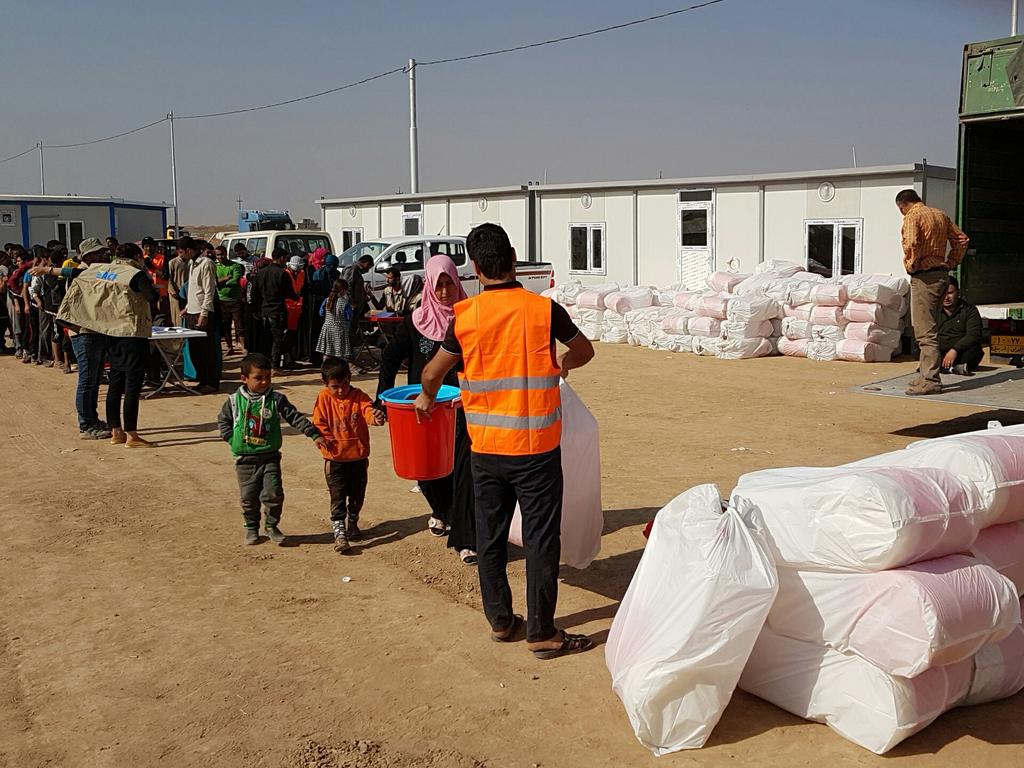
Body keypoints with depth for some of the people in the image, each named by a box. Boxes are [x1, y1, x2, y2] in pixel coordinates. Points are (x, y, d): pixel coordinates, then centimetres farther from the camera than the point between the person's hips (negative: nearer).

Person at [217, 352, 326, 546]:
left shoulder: (277, 400, -5)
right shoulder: (235, 401, -2)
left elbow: (296, 418, -7)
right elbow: (223, 419, 12)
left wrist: (314, 435, -15)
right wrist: (232, 439, 0)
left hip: (270, 457, 0)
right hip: (245, 460, 1)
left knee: (274, 493, -5)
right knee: (249, 497, 8)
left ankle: (271, 526, 16)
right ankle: (251, 528, 28)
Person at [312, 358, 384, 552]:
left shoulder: (359, 396, -4)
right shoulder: (324, 398, -5)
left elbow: (368, 409, -22)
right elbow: (319, 423, -3)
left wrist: (375, 417, -45)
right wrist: (328, 441, -15)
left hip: (358, 456, 2)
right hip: (335, 458, -2)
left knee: (357, 494, 15)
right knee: (337, 497, -3)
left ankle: (352, 524, 36)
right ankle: (339, 533, -1)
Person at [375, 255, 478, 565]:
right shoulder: (416, 321, 1)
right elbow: (391, 357, 3)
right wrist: (382, 397, -7)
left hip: (461, 410, -2)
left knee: (464, 470, -9)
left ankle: (465, 539, -1)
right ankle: (443, 512, 44)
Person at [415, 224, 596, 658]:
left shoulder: (464, 316, -6)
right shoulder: (544, 309, -8)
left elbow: (433, 372, 4)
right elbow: (584, 352, 8)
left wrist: (426, 399, 26)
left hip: (486, 448, 2)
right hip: (536, 447, -2)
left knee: (490, 536, 15)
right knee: (540, 540, 6)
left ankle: (500, 620, 27)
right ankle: (542, 633, 12)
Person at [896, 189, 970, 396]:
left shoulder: (912, 217, -9)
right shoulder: (940, 215, 16)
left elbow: (911, 243, -26)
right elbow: (961, 239, 19)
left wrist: (912, 265, -12)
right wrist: (951, 263, 17)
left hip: (924, 277, -9)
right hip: (941, 274, 9)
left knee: (925, 332, -7)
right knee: (928, 328, 17)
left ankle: (930, 381, -8)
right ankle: (926, 373, 22)